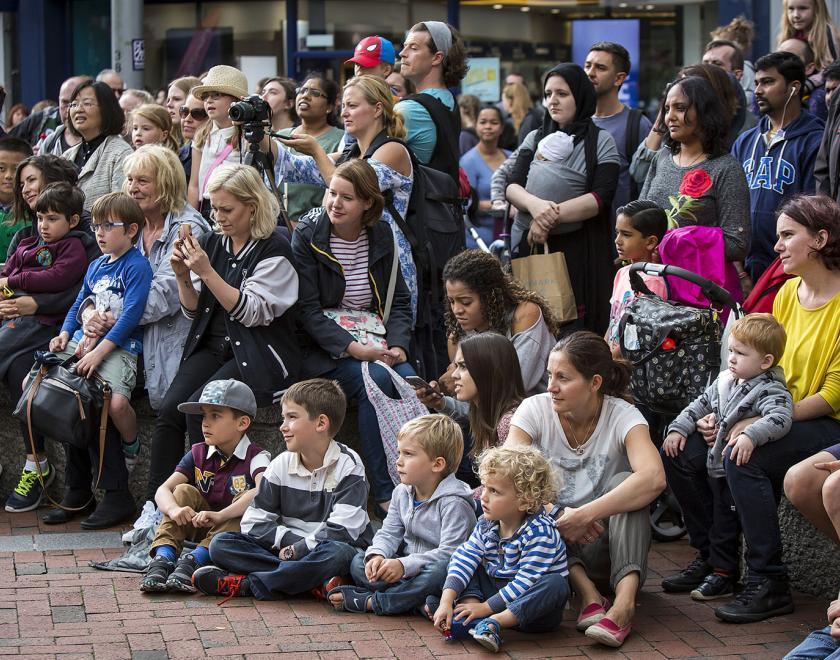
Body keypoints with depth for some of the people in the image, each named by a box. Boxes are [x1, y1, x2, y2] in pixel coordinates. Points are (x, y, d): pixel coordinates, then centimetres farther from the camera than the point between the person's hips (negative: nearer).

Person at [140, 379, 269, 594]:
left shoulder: (255, 457, -13)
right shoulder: (198, 454, 2)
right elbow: (163, 490, -9)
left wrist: (220, 515, -44)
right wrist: (174, 509, -34)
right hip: (200, 527, 4)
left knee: (245, 500, -30)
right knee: (185, 491, -16)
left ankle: (193, 559, -42)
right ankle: (163, 558, -34)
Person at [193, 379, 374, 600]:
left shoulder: (348, 466, -9)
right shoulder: (281, 465, 5)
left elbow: (343, 531, -19)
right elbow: (254, 522, 1)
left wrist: (296, 550, -19)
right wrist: (289, 540, -14)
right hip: (288, 549, 5)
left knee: (337, 553, -41)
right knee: (221, 545, -14)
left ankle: (246, 584, -32)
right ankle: (316, 581, -29)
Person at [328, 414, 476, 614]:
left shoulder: (453, 502, -18)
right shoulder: (402, 493, 6)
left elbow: (449, 552, -25)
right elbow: (389, 533, 7)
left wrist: (404, 565, -34)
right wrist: (377, 555, -18)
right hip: (406, 563, 7)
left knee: (439, 572, -40)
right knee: (358, 562, -8)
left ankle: (369, 601, -33)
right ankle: (416, 597, -25)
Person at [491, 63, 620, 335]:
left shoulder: (601, 142, 4)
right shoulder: (535, 138, 16)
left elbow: (601, 197, -8)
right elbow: (511, 186, 6)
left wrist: (552, 214, -16)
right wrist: (535, 205, -16)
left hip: (579, 249, -3)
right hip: (530, 244, 3)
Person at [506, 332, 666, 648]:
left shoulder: (622, 416, -13)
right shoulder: (535, 409, -7)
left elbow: (654, 478, -33)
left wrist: (584, 516, -39)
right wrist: (559, 515, -34)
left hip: (602, 543, -1)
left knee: (624, 481, -27)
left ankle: (625, 600, -42)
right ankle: (587, 592, -33)